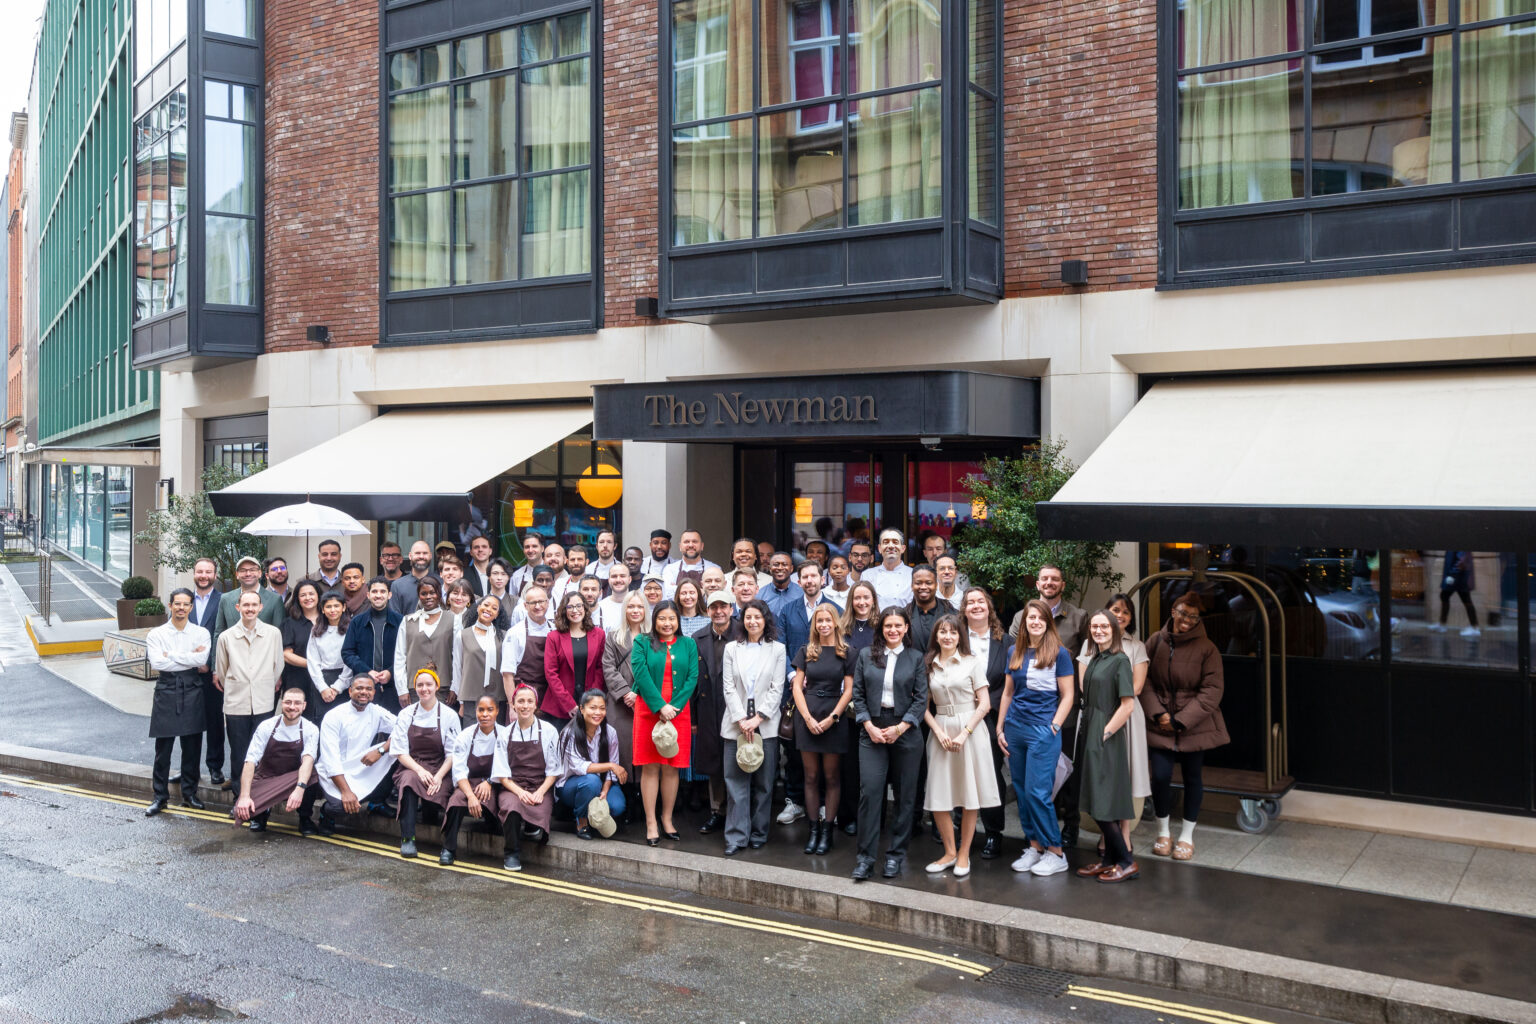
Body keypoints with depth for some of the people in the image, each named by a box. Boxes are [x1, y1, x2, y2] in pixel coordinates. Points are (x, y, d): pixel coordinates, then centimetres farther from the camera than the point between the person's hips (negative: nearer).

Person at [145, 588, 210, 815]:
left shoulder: (201, 633, 5)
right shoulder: (156, 634, 3)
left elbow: (202, 660, -11)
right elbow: (156, 663, -12)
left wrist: (171, 656, -10)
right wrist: (190, 661, -10)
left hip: (192, 691, 1)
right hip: (166, 690, -1)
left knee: (192, 746, 6)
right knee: (163, 747, 1)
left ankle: (189, 793, 19)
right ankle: (160, 796, 10)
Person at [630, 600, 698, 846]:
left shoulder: (688, 645, 10)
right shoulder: (642, 643, 5)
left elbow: (692, 677, 1)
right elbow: (642, 675, -7)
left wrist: (673, 707, -11)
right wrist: (660, 706, -15)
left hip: (678, 712, 2)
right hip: (648, 711, -2)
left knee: (672, 768, 4)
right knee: (650, 767, -2)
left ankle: (667, 820, 14)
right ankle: (651, 824, 2)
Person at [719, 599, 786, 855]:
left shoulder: (777, 649, 5)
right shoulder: (732, 649, 8)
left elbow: (777, 688, 0)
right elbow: (728, 687, 3)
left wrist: (757, 718, -9)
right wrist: (741, 719, -8)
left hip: (765, 724, -1)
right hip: (736, 723, 1)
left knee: (764, 782, 3)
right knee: (736, 781, -2)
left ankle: (759, 834, 14)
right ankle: (736, 836, 2)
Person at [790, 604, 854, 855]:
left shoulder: (847, 653, 1)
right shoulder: (806, 651, 8)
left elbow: (848, 690, -2)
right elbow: (797, 686, 5)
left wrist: (832, 718, -11)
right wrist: (808, 718, -7)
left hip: (834, 719, -2)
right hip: (807, 718, 2)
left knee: (831, 778, 2)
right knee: (811, 776, 4)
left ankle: (827, 831, 7)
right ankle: (813, 829, 9)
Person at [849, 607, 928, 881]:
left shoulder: (915, 658, 6)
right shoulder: (866, 656, 8)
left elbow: (921, 698, 1)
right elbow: (858, 694, 6)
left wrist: (900, 728, -10)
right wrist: (869, 726, -6)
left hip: (905, 733, 0)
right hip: (872, 732, 0)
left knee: (905, 795, 4)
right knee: (869, 791, -9)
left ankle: (895, 855, 16)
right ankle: (865, 857, -2)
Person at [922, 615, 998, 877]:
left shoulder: (972, 662, 0)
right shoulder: (929, 666, 9)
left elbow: (984, 704, -3)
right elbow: (925, 706, 9)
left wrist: (964, 733, -12)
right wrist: (939, 732, -6)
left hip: (970, 729, -3)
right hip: (940, 731, 3)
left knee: (969, 796, 2)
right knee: (938, 796, 1)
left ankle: (964, 854, 14)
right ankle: (949, 852, 16)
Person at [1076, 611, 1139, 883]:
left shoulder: (1119, 660, -11)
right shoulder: (1094, 660, 13)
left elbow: (1127, 704, -17)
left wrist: (1106, 732, -16)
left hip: (1107, 740, -8)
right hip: (1091, 737, 8)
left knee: (1102, 804, -8)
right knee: (1098, 804, 11)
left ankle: (1126, 863, 2)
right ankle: (1110, 860, 19)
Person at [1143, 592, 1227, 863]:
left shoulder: (1206, 648, -8)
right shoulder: (1156, 641, -1)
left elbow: (1212, 690, -10)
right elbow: (1145, 680, 1)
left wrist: (1181, 721, -14)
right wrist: (1157, 713, -12)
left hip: (1194, 726, -1)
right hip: (1160, 724, 1)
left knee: (1193, 778, 9)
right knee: (1160, 776, -4)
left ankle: (1187, 836, 25)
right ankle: (1163, 832, 18)